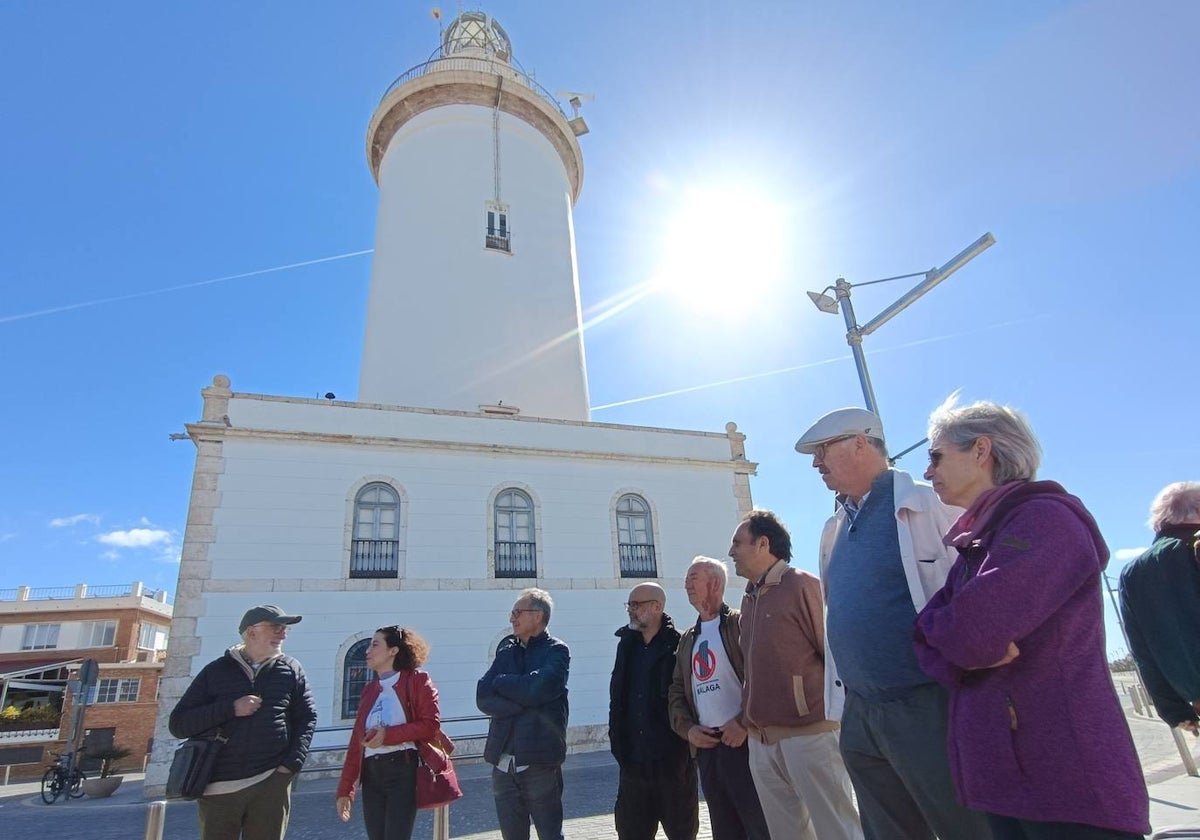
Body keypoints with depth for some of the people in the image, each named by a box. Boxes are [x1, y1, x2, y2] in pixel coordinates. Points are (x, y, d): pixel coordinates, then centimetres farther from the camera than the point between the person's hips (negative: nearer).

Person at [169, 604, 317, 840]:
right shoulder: (216, 670, 6)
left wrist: (292, 763, -6)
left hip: (272, 782, 0)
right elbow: (177, 723, 2)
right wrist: (230, 709, -11)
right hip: (220, 786, 0)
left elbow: (306, 718, 7)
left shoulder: (291, 669, 8)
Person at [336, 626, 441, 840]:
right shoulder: (369, 689, 16)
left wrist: (388, 735, -16)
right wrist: (345, 789, 10)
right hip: (371, 775, 6)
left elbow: (431, 724, -10)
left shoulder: (417, 680, -1)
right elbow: (356, 741, 14)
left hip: (403, 771, -6)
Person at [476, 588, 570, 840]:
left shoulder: (556, 651, -4)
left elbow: (536, 689, -22)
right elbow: (483, 698, -1)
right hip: (503, 762, 5)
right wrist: (525, 702, -15)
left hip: (540, 762, -5)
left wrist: (500, 682, -6)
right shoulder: (506, 648, 10)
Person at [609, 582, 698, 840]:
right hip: (633, 761, 6)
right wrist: (617, 741, 5)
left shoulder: (678, 646, -9)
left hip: (672, 760, -5)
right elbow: (616, 695, 11)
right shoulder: (627, 644, 9)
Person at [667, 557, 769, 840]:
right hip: (706, 746, 6)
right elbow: (677, 691, 18)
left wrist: (744, 723, -18)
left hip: (743, 740, -6)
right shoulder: (687, 639, 18)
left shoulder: (740, 623, -2)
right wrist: (687, 728, 1)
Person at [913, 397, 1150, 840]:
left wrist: (935, 626, -4)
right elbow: (932, 643, 6)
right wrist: (968, 649, -15)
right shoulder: (976, 542, 14)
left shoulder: (1046, 518, -13)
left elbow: (974, 631, -25)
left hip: (1065, 776, -8)